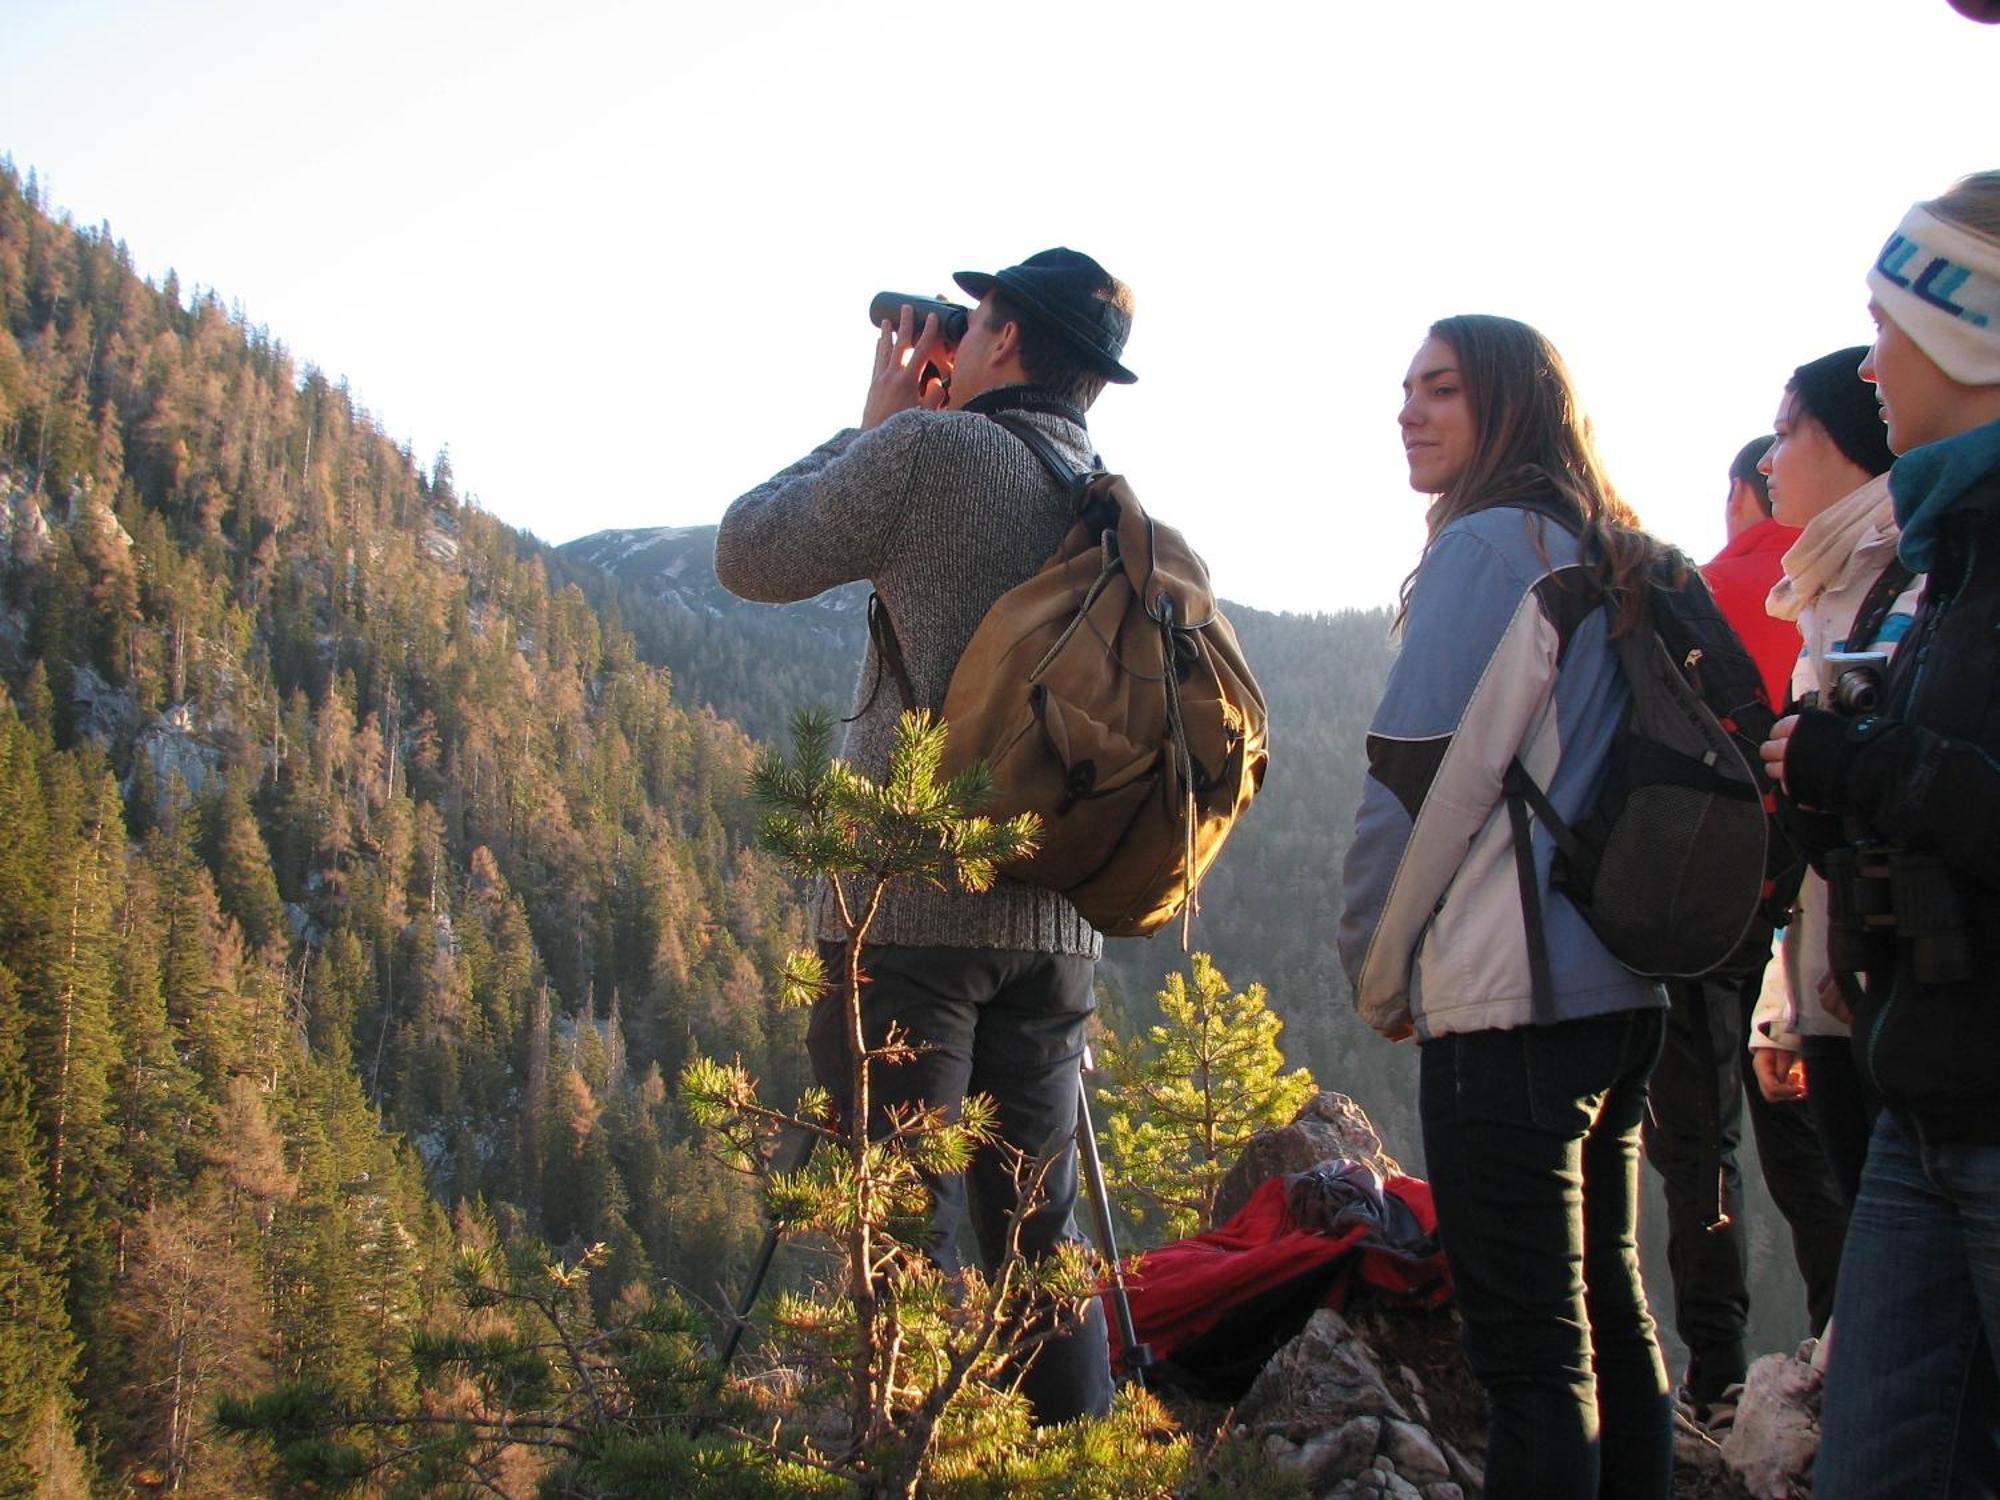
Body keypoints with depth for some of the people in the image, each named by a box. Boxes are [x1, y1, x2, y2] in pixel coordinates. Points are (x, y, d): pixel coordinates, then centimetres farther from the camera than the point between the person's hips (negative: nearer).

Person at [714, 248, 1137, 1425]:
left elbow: (749, 556, 2)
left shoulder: (931, 452, -8)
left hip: (912, 904, -6)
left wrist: (871, 428, 14)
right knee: (1039, 1220, 13)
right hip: (1055, 919, 6)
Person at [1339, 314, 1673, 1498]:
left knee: (1531, 1353, -6)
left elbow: (1419, 780, -12)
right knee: (1611, 1314, 17)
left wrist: (1378, 971, 1)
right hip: (1623, 991, 9)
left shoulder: (1489, 548, -10)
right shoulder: (1615, 564, 15)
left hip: (1510, 1001, -9)